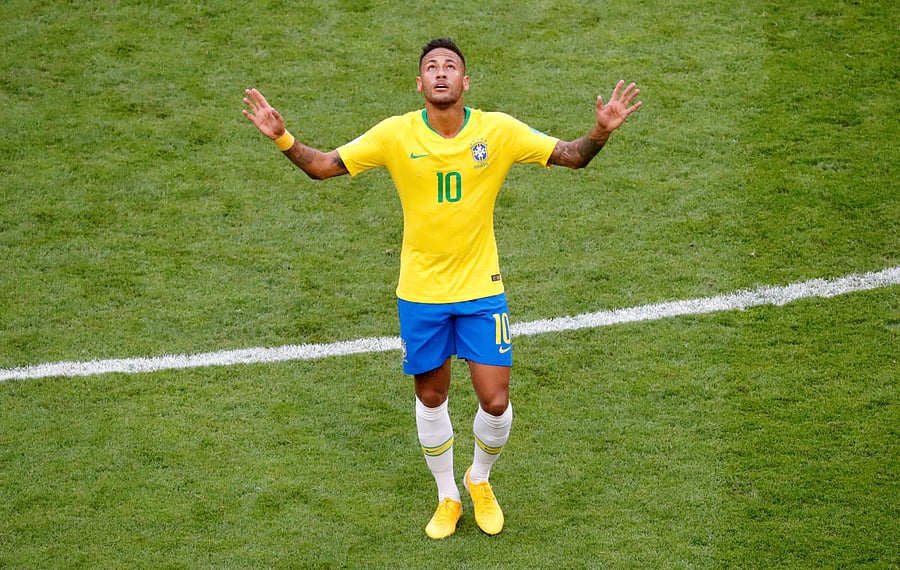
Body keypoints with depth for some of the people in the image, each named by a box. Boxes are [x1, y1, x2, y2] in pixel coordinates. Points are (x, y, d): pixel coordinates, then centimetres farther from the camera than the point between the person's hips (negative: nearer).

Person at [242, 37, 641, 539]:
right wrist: (282, 138, -24)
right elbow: (323, 166, -7)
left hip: (482, 290, 0)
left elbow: (572, 156, -4)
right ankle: (448, 498, 35)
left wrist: (601, 133, -25)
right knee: (431, 399, 12)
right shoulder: (396, 134, -10)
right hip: (420, 292, 0)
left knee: (496, 403, -2)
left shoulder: (499, 131, -9)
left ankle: (480, 479, 31)